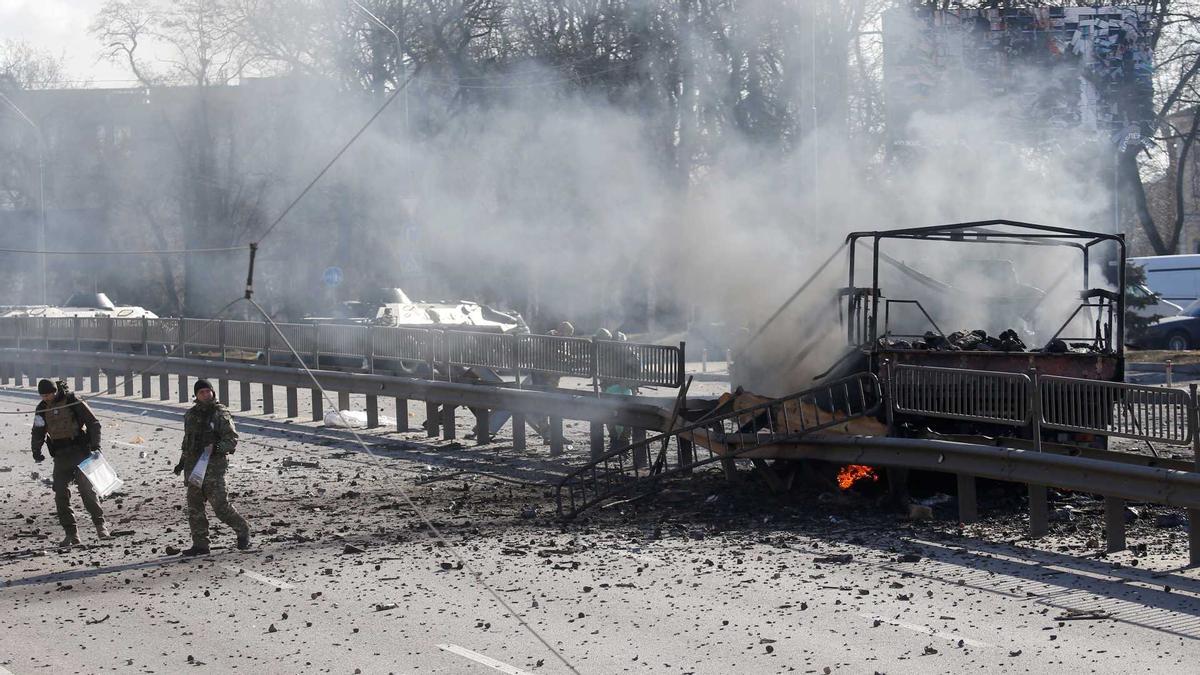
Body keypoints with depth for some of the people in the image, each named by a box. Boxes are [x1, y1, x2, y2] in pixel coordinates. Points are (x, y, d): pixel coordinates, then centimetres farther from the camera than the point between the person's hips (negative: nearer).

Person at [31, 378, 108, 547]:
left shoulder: (73, 402, -6)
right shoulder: (42, 409, 9)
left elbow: (93, 423, -4)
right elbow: (38, 432, 22)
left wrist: (95, 446, -12)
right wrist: (36, 452, 11)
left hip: (80, 452, -5)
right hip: (60, 456, 5)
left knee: (87, 489, -11)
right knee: (61, 495, -3)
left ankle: (100, 524, 1)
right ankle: (71, 533, 1)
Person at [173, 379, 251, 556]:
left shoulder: (221, 414, -3)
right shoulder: (191, 415, 15)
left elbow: (232, 439, -7)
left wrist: (217, 447, -24)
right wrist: (182, 461, 23)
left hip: (214, 464, -6)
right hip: (193, 465, 6)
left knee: (220, 505, -10)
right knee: (194, 506, 3)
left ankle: (243, 530, 10)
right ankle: (200, 544, 7)